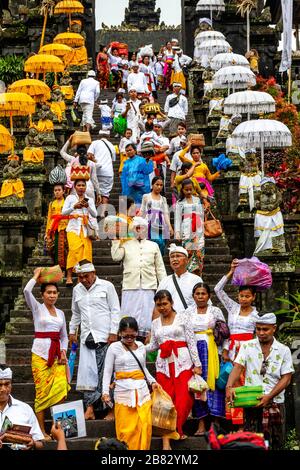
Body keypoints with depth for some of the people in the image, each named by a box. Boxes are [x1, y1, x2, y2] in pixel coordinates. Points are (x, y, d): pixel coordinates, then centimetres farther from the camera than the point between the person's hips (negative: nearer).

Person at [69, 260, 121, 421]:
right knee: (87, 372, -3)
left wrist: (113, 332, -7)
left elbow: (115, 310, -1)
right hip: (87, 338, 4)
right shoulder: (77, 290, 15)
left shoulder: (106, 286, 0)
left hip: (105, 336, -4)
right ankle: (89, 409, -2)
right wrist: (72, 331, 20)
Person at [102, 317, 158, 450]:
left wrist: (152, 381, 10)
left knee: (145, 425, -3)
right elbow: (107, 372, 0)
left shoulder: (141, 346, 11)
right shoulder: (114, 348, 0)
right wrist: (105, 392, -10)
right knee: (127, 429, -5)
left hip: (142, 391, 4)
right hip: (123, 392, -4)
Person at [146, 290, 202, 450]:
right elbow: (153, 345, 15)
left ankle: (177, 430, 10)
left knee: (183, 399, -11)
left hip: (182, 363, -3)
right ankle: (166, 442, -3)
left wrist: (197, 364, -5)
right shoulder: (155, 323, 15)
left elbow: (191, 342, 0)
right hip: (163, 365, 3)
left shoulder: (182, 318, 3)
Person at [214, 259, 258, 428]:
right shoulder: (233, 307, 10)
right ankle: (235, 421, 3)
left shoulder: (256, 314, 6)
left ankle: (245, 423, -5)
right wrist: (231, 273, -2)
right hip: (233, 349, 2)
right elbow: (218, 289, 4)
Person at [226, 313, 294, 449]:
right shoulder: (247, 346, 6)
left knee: (275, 443, 1)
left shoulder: (283, 350, 4)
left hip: (275, 403, 1)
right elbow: (238, 367, -5)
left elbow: (286, 378, -1)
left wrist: (269, 396, -15)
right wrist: (229, 387, -25)